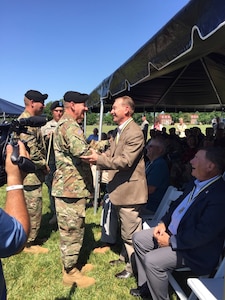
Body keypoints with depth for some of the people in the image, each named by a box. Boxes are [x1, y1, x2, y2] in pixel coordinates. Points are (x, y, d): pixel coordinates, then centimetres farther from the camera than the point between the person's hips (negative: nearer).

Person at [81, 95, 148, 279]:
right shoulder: (120, 130, 10)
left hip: (129, 190, -10)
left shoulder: (134, 133, -22)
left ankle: (134, 268, 22)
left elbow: (125, 161, -28)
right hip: (120, 188, 10)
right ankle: (127, 256, 44)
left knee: (130, 233, 4)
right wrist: (95, 156, -2)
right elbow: (111, 153, 11)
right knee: (126, 229, 26)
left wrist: (98, 159, -30)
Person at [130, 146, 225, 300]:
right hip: (172, 231, 9)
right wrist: (163, 223, 0)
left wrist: (171, 241, -20)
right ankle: (146, 286, 23)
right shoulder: (196, 183, 0)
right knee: (138, 238, 10)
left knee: (151, 260, -23)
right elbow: (177, 204, 14)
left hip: (194, 250, -9)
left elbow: (202, 235, -29)